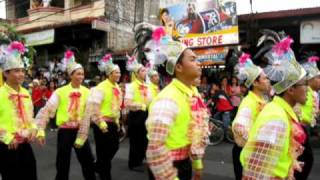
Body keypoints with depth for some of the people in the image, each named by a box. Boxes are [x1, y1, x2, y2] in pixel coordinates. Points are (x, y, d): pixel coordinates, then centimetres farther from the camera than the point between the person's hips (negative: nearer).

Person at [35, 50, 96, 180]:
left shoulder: (87, 92, 1)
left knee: (88, 162, 12)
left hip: (80, 131, 2)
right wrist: (40, 130, -21)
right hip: (65, 131, -2)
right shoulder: (60, 92, -6)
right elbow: (47, 109, -11)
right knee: (62, 165, 9)